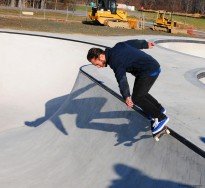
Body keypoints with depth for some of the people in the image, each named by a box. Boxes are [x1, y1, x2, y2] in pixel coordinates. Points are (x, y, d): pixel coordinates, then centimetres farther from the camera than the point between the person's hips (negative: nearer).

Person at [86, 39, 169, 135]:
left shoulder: (115, 61, -23)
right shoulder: (117, 46, 5)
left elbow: (121, 79, -36)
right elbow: (134, 42, 19)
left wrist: (126, 97, -46)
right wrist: (146, 44, 37)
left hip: (149, 71, -10)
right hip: (153, 65, 10)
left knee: (136, 98, -11)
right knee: (140, 93, 21)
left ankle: (160, 117, -6)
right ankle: (159, 109, 34)